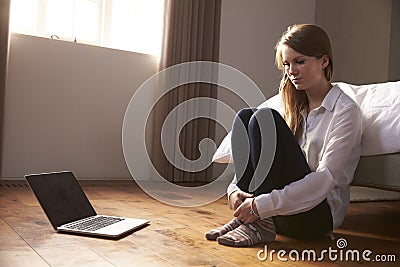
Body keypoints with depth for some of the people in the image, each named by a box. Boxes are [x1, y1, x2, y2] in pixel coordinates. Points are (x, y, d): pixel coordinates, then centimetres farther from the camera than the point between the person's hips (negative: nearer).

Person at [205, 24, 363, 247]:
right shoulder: (296, 108, 15)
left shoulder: (346, 111, -6)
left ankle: (262, 224, -22)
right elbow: (260, 159, 11)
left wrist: (263, 205, -25)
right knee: (245, 116, -9)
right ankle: (245, 216, -15)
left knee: (266, 118, -22)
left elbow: (326, 178, -18)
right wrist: (234, 189, -9)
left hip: (318, 214, -6)